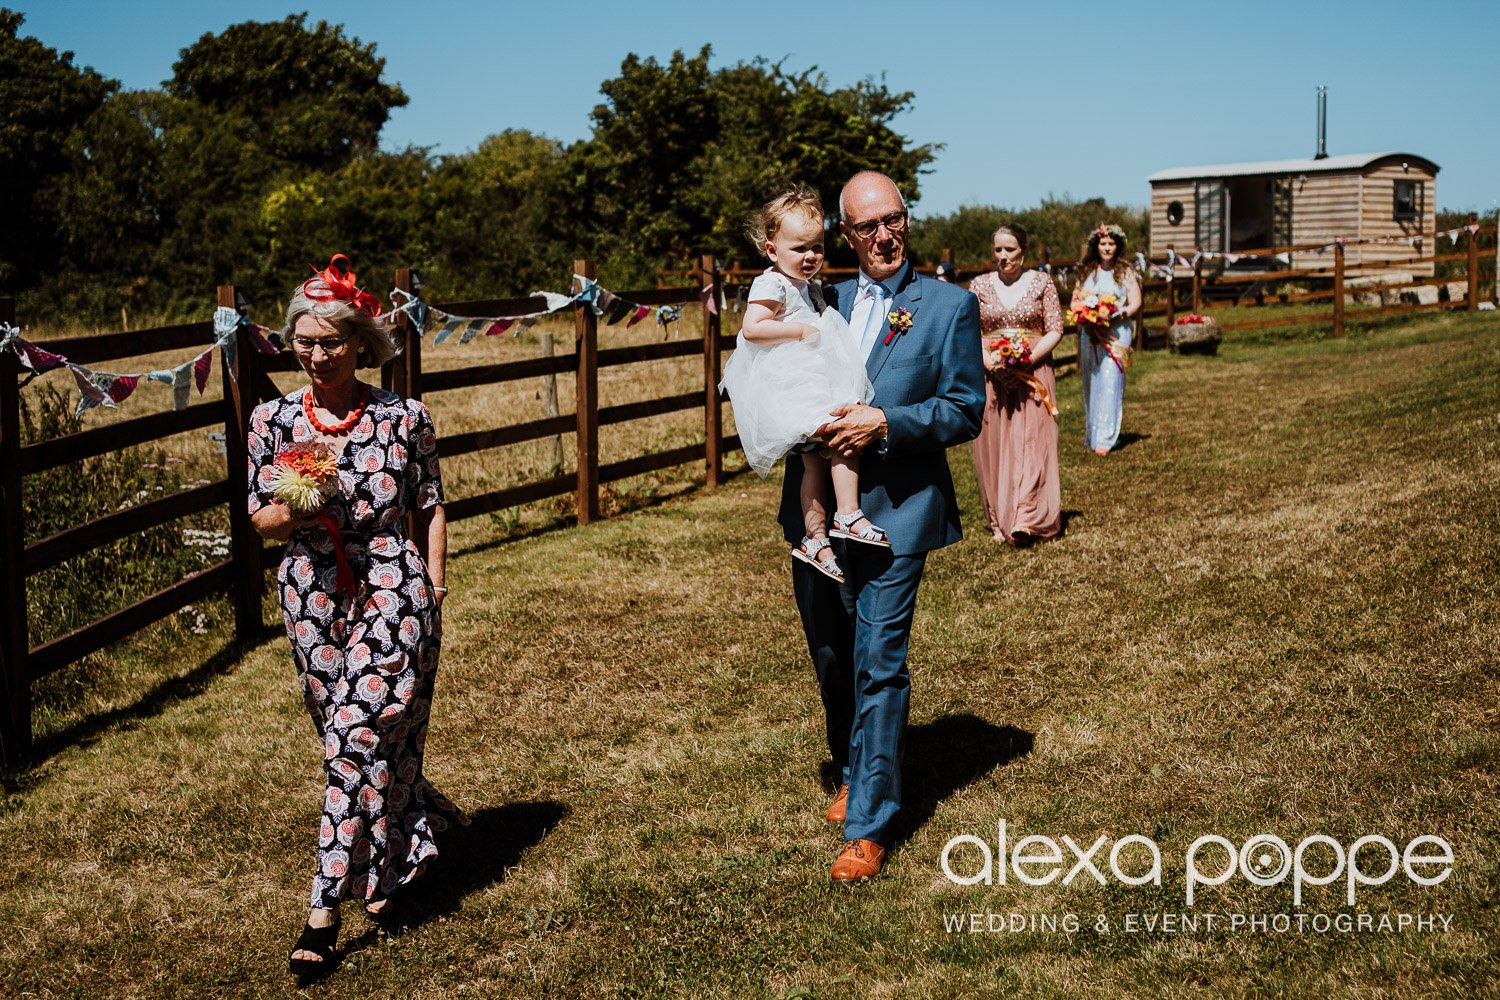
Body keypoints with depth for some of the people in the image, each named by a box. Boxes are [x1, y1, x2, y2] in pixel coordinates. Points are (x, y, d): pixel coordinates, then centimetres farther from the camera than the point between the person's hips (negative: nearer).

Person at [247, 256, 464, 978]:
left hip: (391, 592, -3)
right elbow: (260, 518, 7)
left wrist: (434, 588, 1)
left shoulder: (404, 417, -3)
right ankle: (385, 867, 37)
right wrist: (295, 512, -15)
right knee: (347, 737, 13)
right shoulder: (274, 419, 2)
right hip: (312, 594, 3)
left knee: (358, 739, -10)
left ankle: (328, 906, -6)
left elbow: (431, 508, 6)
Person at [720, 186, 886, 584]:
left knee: (816, 462, 6)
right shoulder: (772, 285, -11)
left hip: (813, 385, 9)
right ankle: (848, 516, -17)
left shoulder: (805, 287, 19)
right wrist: (803, 331, -22)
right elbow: (752, 328, -25)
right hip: (790, 390, -9)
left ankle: (814, 539, 10)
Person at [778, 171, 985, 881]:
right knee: (831, 656, 16)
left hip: (895, 510, -4)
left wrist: (887, 423, -18)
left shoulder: (950, 305, 0)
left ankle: (868, 826, -1)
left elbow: (966, 411, -4)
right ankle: (854, 774, 39)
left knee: (879, 663, -8)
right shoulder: (823, 303, 11)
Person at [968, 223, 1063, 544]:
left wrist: (1027, 358, -14)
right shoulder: (979, 285, 7)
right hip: (991, 378, 1)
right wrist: (987, 360, -13)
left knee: (1031, 444, -9)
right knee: (994, 447, 1)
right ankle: (1000, 520, 10)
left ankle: (1024, 520, -15)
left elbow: (1055, 330, 1)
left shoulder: (1041, 282, 3)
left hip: (1032, 375, -1)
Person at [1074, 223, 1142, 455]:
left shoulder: (1125, 272, 3)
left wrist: (1120, 315, -19)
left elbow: (1135, 303, -1)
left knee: (1109, 382, -12)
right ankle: (1091, 433, 15)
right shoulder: (1086, 272, 12)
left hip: (1116, 334, -4)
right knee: (1091, 384, 6)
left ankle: (1104, 438, -15)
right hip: (1089, 335, 4)